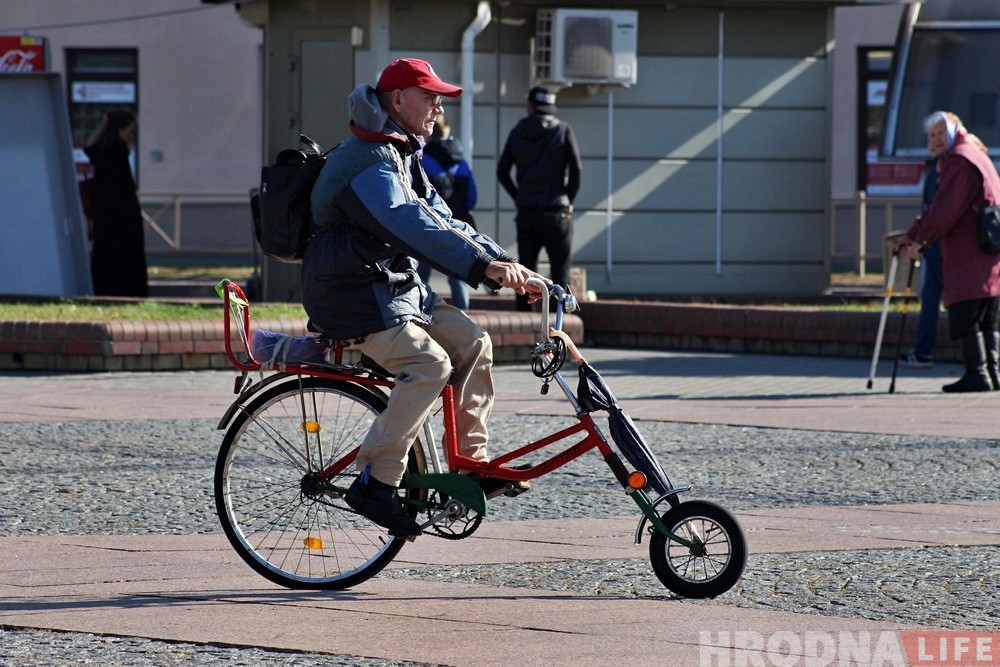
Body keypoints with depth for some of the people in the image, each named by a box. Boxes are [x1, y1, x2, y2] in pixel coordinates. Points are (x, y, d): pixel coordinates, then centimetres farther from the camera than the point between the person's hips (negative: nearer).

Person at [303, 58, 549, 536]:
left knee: (472, 342, 1)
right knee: (429, 364, -25)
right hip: (353, 297, -10)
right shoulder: (367, 160, -19)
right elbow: (412, 226, -33)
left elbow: (443, 222, 13)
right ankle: (374, 483, -22)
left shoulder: (402, 157, 16)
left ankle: (471, 460, 6)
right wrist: (485, 266, -40)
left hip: (397, 289, 10)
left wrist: (506, 265, 0)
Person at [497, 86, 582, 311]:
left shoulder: (517, 133, 7)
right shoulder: (562, 130, -1)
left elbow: (502, 171, 6)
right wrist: (568, 200, 2)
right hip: (556, 212, -3)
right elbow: (576, 168, -8)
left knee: (526, 269, 7)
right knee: (560, 270, -1)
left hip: (526, 214, 3)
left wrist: (518, 197, 11)